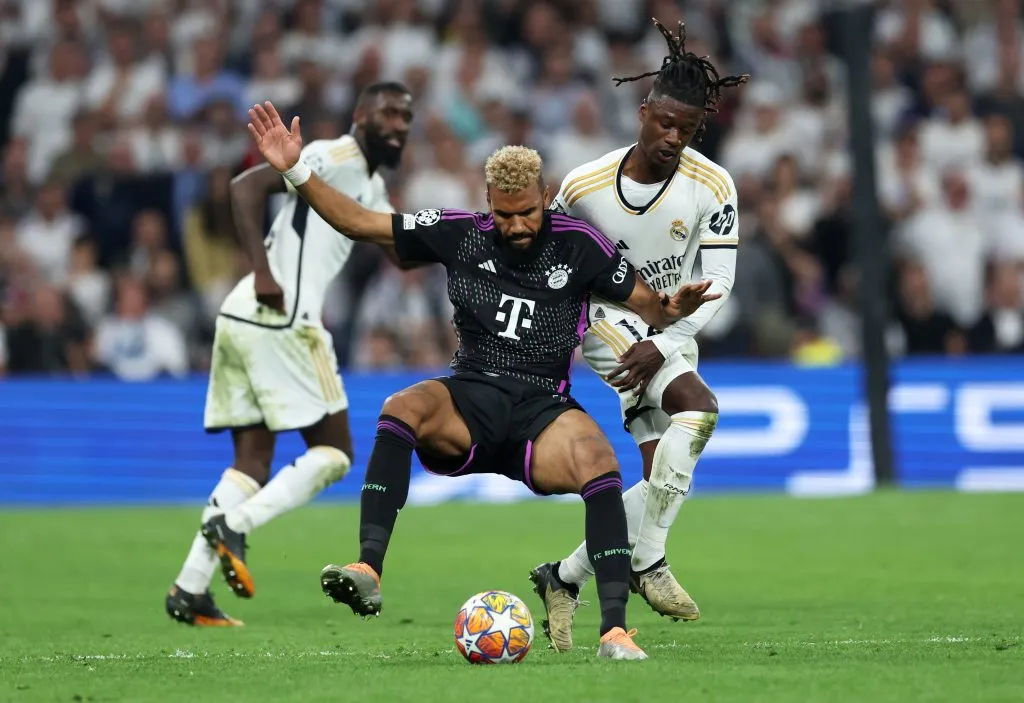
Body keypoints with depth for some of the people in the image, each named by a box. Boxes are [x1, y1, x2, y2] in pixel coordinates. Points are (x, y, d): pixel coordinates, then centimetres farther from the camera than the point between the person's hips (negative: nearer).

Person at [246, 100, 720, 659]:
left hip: (543, 409, -1)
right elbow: (358, 222, 9)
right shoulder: (460, 234, 6)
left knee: (596, 455, -35)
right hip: (469, 405, 1)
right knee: (402, 408, -32)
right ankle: (369, 570, -43)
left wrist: (671, 308, -16)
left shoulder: (578, 245, 3)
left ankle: (614, 628, -37)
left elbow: (646, 303, 8)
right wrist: (295, 172, 0)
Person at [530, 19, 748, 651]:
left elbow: (718, 283, -11)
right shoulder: (585, 186, -12)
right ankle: (649, 563, -27)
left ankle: (565, 579, 18)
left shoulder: (712, 187, -10)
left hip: (673, 337, 4)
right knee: (699, 408, -30)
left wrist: (662, 346, -22)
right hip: (608, 321, -4)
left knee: (663, 482, 0)